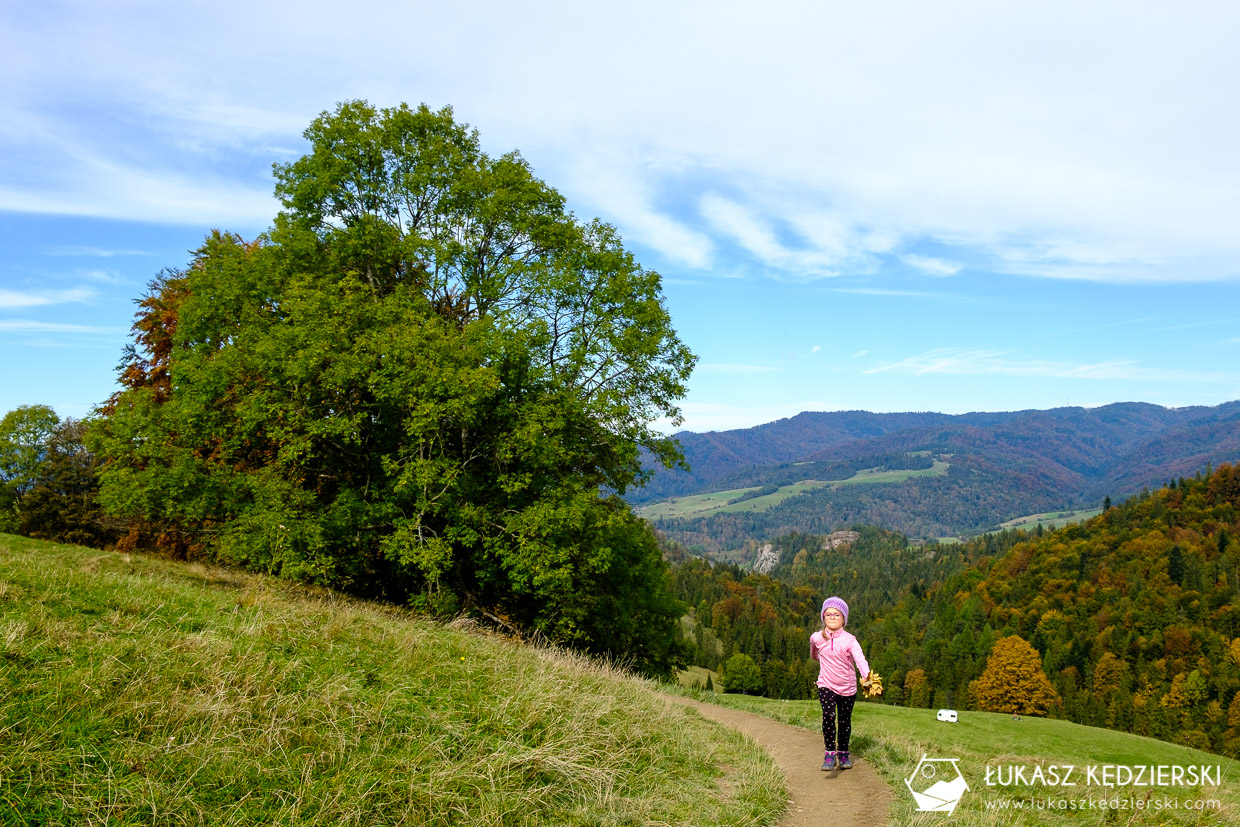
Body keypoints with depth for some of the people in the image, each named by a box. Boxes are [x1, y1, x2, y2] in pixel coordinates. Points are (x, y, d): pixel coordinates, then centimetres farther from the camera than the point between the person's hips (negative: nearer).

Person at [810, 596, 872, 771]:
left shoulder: (849, 640, -16)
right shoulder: (817, 638, -8)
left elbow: (859, 658, -33)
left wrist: (866, 675, -50)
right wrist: (815, 656, 37)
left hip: (848, 688, 0)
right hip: (826, 686, 0)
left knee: (845, 721, 11)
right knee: (828, 716, -21)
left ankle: (843, 753, 33)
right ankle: (829, 754, -10)